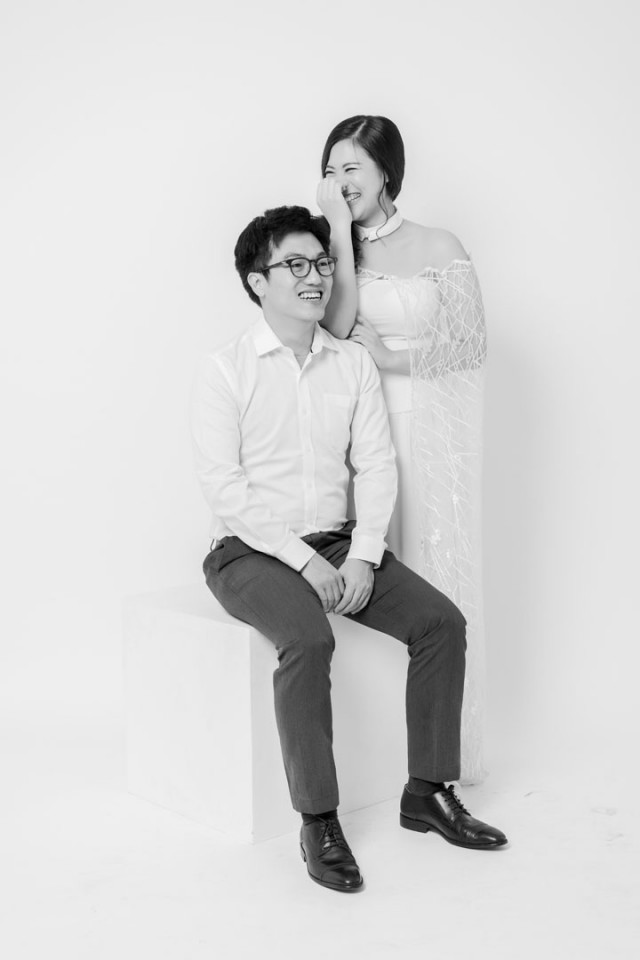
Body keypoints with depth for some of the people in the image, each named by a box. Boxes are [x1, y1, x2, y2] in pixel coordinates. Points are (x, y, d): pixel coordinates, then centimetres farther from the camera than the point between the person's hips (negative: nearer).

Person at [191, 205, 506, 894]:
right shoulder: (225, 371, -7)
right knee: (307, 638, -33)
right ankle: (317, 822, -22)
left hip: (338, 544, 5)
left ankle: (427, 793, -1)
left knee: (441, 620, -12)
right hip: (250, 551, -5)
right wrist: (303, 559, -19)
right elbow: (225, 488, -13)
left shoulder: (354, 364, 8)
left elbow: (376, 466, 4)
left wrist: (362, 555, -10)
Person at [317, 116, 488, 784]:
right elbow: (335, 327, -9)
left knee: (435, 568, 1)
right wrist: (342, 235, -10)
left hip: (429, 430, -2)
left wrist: (393, 356, -9)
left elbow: (473, 345, 0)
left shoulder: (440, 249, 1)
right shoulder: (333, 249, 8)